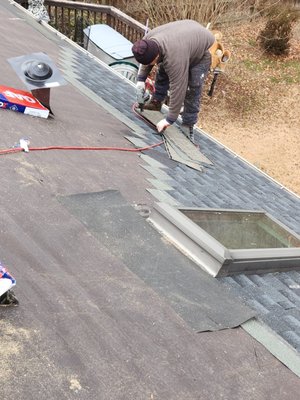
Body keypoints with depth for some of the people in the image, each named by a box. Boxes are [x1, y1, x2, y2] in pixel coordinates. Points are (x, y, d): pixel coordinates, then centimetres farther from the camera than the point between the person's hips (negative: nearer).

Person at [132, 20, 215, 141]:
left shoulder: (174, 58, -45)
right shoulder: (148, 40, -23)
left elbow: (177, 89, -39)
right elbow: (145, 61, 1)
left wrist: (170, 120, -34)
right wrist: (141, 79, -6)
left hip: (201, 51, -7)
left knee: (193, 88, -15)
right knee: (162, 71, 9)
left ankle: (187, 126, -6)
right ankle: (156, 102, 26)